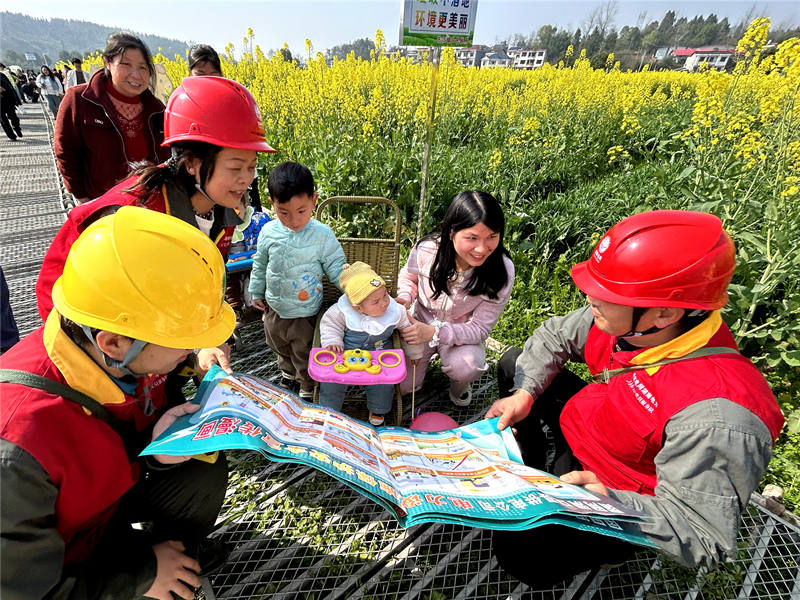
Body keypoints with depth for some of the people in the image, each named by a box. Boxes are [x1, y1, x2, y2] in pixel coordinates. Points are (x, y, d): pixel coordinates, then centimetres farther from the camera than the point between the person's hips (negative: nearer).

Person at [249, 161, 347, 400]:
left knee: (304, 356, 16)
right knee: (280, 348, 31)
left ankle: (309, 391, 42)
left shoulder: (322, 235, -20)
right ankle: (288, 374, 60)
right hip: (274, 308, 5)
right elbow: (260, 264, 7)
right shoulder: (268, 232, -9)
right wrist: (256, 292, 14)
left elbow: (337, 268, -13)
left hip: (305, 313, -4)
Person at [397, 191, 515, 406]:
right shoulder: (426, 250, -25)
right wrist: (404, 297, -22)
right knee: (402, 385, -4)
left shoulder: (501, 271, -28)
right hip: (421, 323, 2)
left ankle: (459, 387, 7)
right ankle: (429, 356, 28)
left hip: (462, 333, -1)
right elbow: (408, 277, 1)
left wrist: (435, 333, -34)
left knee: (466, 367, -32)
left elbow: (480, 328, -21)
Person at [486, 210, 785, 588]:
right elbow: (555, 336, -1)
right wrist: (525, 392, -13)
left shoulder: (714, 417, -39)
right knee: (513, 363, 10)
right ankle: (533, 474, 23)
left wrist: (605, 498, -41)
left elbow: (700, 538, -32)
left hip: (617, 497, -6)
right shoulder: (623, 320, -18)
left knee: (520, 553, -20)